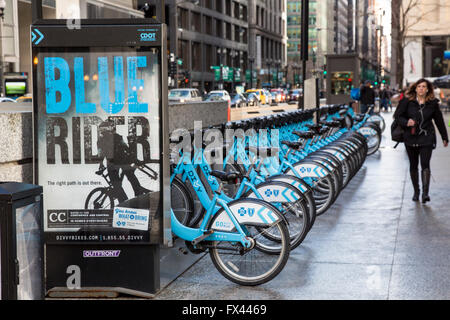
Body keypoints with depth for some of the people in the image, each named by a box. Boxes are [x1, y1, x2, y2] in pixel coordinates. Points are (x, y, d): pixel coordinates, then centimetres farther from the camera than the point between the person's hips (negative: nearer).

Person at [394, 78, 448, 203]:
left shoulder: (432, 103, 1)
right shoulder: (407, 101, -2)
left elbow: (439, 120, 11)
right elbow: (397, 115, 2)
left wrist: (444, 137, 18)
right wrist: (406, 122, -18)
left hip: (427, 138, -1)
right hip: (411, 138, 1)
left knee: (425, 164, -14)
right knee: (413, 165, 10)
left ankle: (425, 193, -18)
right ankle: (416, 191, 24)